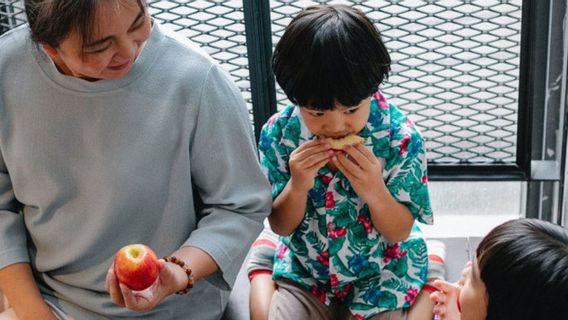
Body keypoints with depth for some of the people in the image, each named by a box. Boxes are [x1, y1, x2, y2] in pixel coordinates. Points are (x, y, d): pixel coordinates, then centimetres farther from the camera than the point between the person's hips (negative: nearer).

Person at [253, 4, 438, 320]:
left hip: (381, 273, -1)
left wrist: (375, 191, -33)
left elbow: (400, 232, -13)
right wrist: (297, 186, -27)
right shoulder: (278, 133, -16)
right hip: (303, 271, 2)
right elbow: (280, 226, -7)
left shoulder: (400, 137, -21)